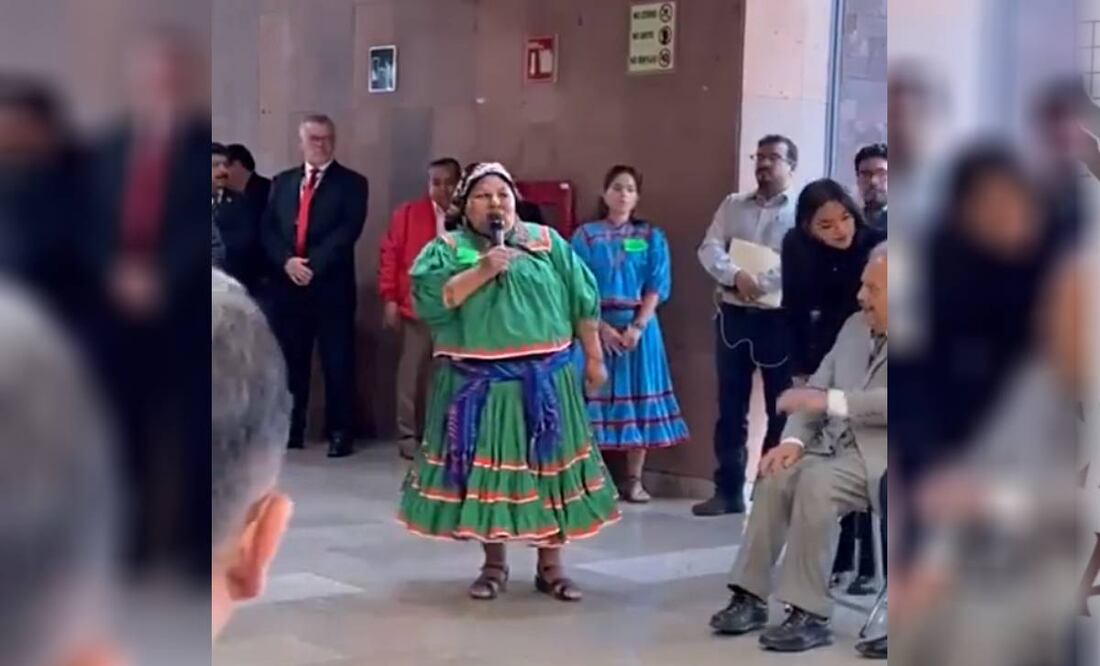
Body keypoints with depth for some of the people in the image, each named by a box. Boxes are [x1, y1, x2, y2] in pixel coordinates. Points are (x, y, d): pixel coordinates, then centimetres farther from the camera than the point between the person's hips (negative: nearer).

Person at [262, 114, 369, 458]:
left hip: (331, 285, -3)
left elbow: (348, 231, -9)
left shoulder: (352, 183, 3)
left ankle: (339, 432, 5)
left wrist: (313, 264, -16)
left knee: (337, 362, -1)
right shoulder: (282, 181, 15)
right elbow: (268, 229, 7)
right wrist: (287, 261, -11)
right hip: (287, 284, 4)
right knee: (290, 360, 7)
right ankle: (290, 428, 16)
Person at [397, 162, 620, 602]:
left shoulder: (547, 243, 6)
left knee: (549, 466, 4)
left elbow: (583, 302, 7)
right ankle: (494, 564, 19)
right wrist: (480, 272, -19)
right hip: (478, 384, -1)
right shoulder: (448, 249, 3)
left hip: (544, 379, 1)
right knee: (485, 468, 4)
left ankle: (550, 566, 16)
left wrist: (593, 358, 4)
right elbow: (427, 298, -14)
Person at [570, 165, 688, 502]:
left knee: (638, 398, 2)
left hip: (639, 326, 1)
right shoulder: (586, 235, 2)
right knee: (595, 396, 0)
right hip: (595, 326, -1)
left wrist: (637, 326, -14)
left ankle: (634, 480, 8)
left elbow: (657, 286, -2)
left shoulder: (652, 237, 5)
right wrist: (602, 327, -13)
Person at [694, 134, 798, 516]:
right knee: (730, 408, 7)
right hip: (733, 316, 3)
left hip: (780, 319, -3)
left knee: (781, 410, 4)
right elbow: (709, 249, 0)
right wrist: (736, 275, -19)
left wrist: (764, 283, -22)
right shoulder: (733, 205, 12)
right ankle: (729, 490, 15)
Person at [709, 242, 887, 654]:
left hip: (880, 455, -7)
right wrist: (794, 440, -5)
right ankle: (751, 596, -10)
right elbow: (815, 389, 12)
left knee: (815, 482, -30)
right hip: (837, 446, 7)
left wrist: (828, 401, -29)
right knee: (776, 477, -16)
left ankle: (810, 614, -24)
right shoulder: (854, 327, 15)